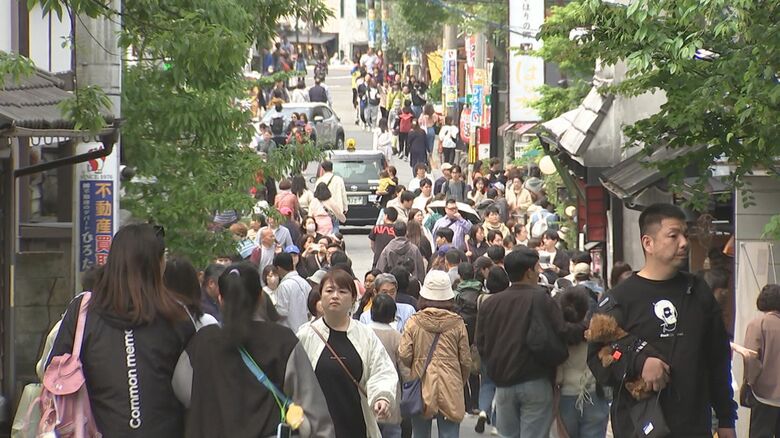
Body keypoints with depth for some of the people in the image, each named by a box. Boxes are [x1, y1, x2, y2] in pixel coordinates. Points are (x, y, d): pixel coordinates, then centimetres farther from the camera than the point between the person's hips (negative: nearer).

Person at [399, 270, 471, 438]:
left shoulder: (414, 322, -5)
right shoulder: (457, 323, -2)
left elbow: (404, 355, -8)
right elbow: (465, 360, 1)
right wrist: (461, 383, 18)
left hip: (421, 388, 0)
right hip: (450, 390, 0)